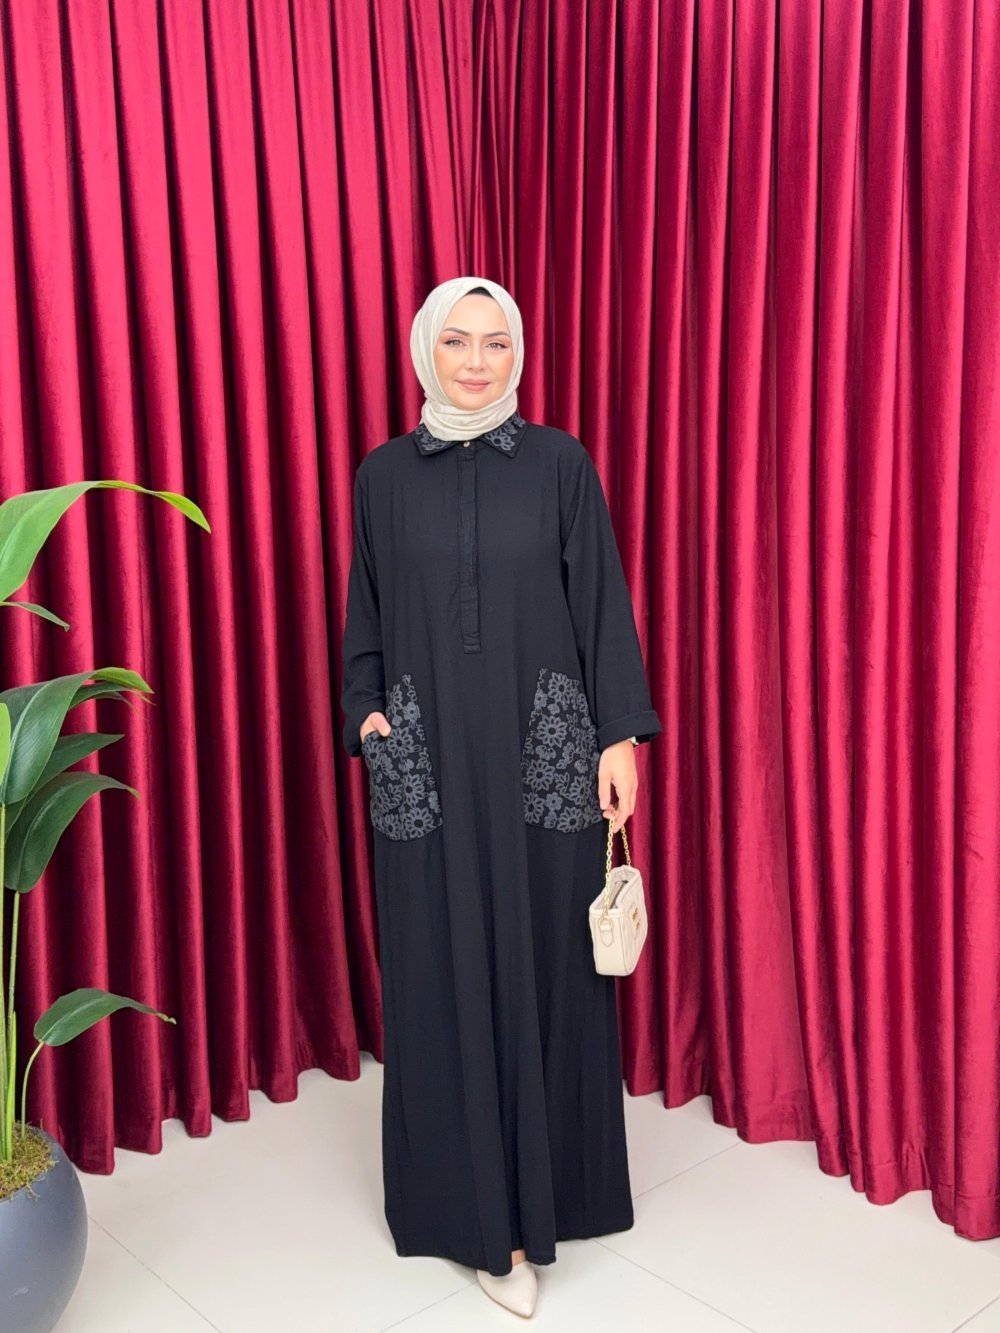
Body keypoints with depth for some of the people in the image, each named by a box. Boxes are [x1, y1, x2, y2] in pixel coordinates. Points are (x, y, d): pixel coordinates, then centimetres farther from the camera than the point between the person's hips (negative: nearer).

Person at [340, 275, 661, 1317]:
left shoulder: (561, 464, 1)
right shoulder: (383, 475, 6)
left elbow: (603, 603, 0)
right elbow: (365, 614, 11)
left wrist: (621, 735, -5)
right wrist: (366, 711, -1)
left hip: (544, 751, -1)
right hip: (427, 759, 1)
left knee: (546, 961, 7)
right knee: (442, 970, 4)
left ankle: (544, 1180, 27)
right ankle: (478, 1205, 19)